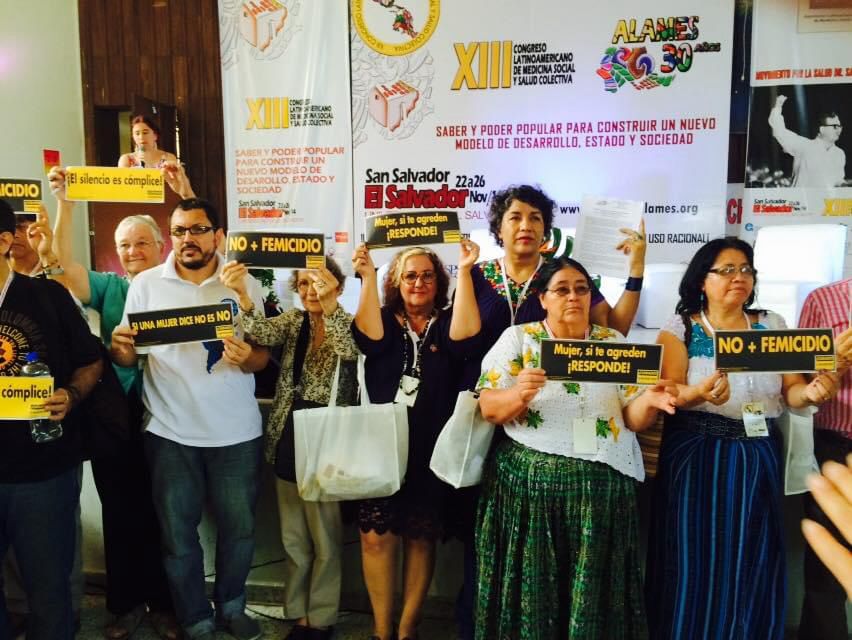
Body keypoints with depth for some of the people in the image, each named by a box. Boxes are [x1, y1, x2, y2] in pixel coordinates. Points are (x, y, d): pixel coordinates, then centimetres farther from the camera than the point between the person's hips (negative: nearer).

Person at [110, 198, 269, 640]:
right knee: (178, 535, 9)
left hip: (236, 433, 1)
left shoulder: (245, 285, 0)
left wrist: (247, 358, -21)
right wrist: (120, 347, -20)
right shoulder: (146, 284, 1)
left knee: (239, 527, 12)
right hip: (170, 433, 0)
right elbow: (127, 358, 3)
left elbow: (263, 355, 2)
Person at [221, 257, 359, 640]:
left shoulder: (347, 324, -5)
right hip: (289, 440, 4)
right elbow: (262, 333, -16)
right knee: (293, 538, 14)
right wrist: (242, 295, -35)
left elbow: (349, 350, -28)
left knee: (325, 539, 8)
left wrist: (328, 303, -43)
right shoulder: (293, 320, 6)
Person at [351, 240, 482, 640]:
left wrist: (464, 271, -23)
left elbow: (466, 334, -19)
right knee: (376, 537, 1)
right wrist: (368, 277, -26)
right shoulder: (385, 322, 5)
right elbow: (368, 334, -17)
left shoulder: (446, 325, 4)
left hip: (429, 453, 0)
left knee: (420, 539, 8)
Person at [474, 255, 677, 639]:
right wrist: (520, 393, -23)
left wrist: (649, 402, -16)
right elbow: (489, 409, -3)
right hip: (529, 479, -1)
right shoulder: (517, 338, 3)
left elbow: (633, 420, 5)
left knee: (593, 593, 7)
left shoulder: (616, 344, 8)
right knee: (531, 588, 5)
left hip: (601, 484, 2)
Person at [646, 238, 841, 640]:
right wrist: (698, 394, -31)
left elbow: (790, 391, 4)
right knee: (696, 562, 1)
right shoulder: (680, 327, 0)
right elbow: (668, 392, -10)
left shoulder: (773, 325, 8)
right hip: (696, 456, -3)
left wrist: (811, 392, -19)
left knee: (753, 565, 7)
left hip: (758, 456, 3)